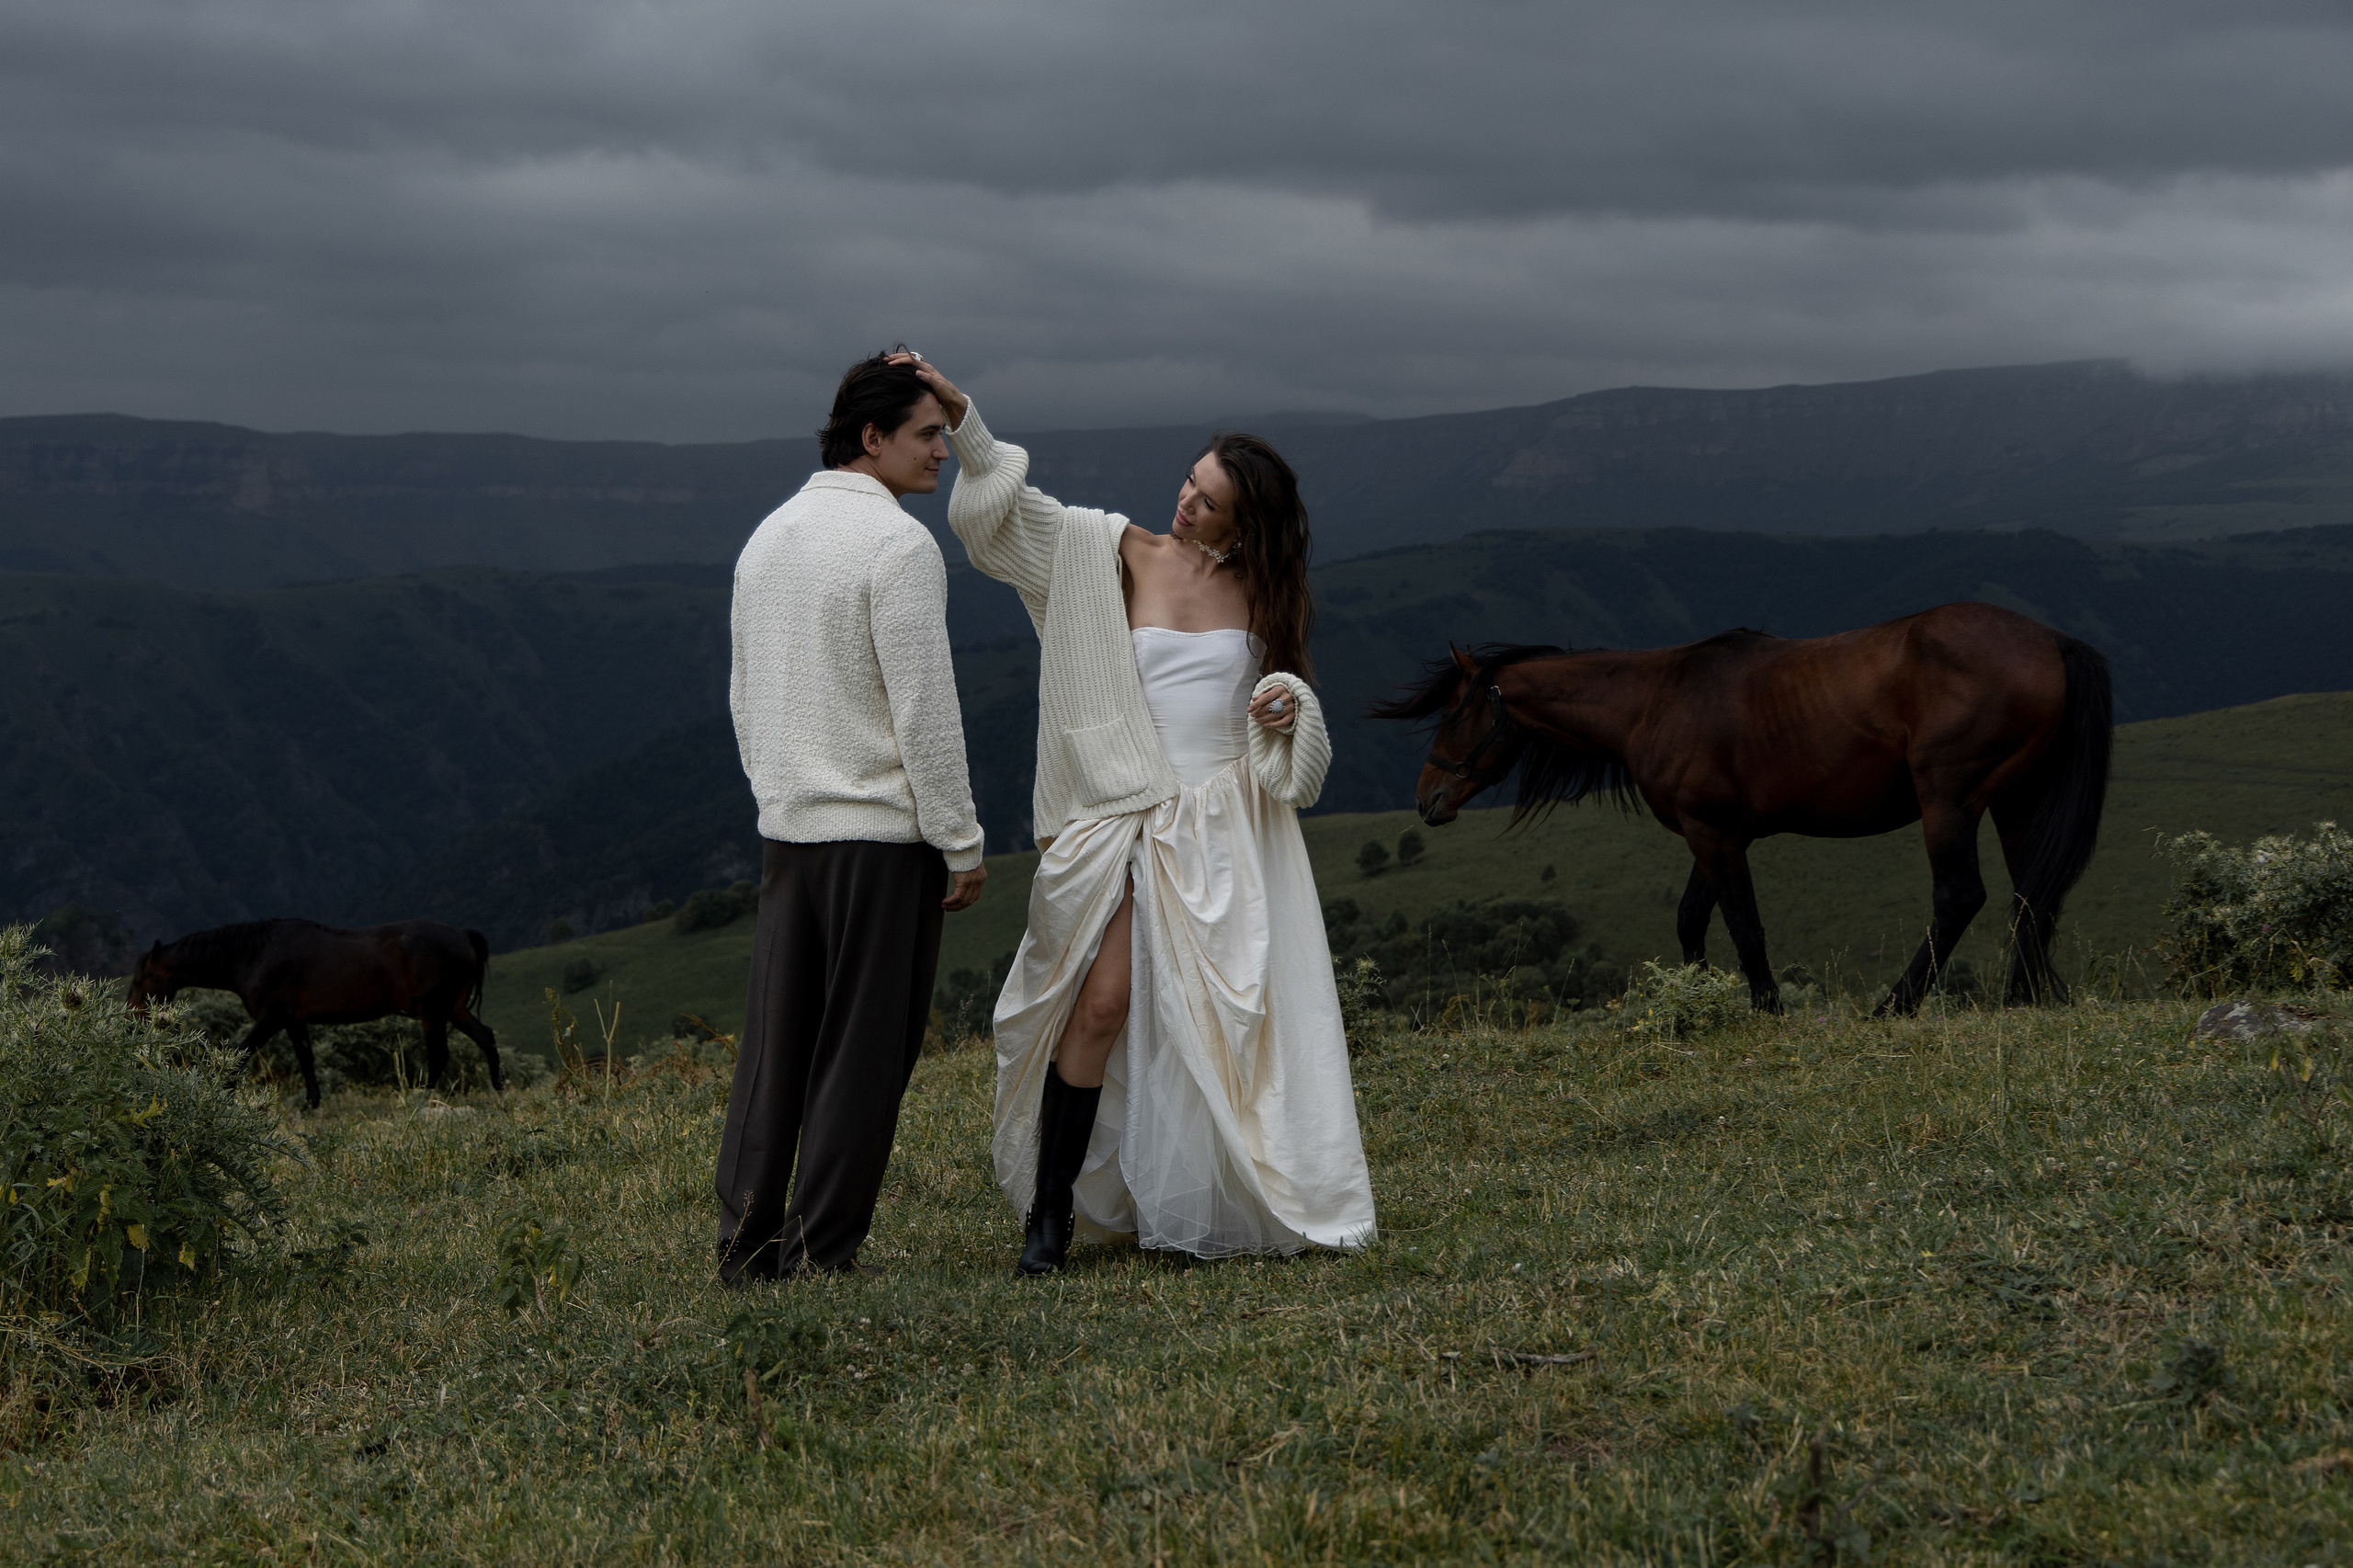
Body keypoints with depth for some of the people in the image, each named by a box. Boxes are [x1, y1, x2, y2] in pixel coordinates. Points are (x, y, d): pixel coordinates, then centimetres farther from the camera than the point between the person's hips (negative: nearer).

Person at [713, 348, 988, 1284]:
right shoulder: (898, 544, -13)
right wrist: (961, 844, -9)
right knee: (860, 1048, 0)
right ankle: (820, 1251, 3)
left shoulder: (768, 535, 12)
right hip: (883, 830, -7)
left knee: (775, 1040, 10)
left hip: (786, 829, 7)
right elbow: (925, 711, -15)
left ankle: (746, 1243, 11)